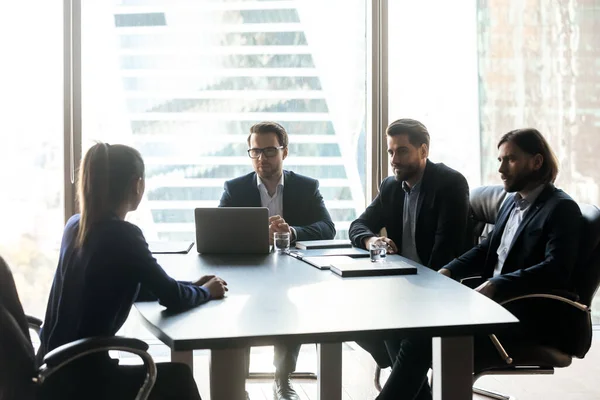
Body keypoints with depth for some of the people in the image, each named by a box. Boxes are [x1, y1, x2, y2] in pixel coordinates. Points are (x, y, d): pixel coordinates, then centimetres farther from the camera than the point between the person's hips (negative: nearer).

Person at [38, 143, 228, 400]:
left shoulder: (76, 226, 5)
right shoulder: (123, 235, -19)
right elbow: (172, 299, -10)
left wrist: (191, 286, 19)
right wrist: (205, 291, 11)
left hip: (55, 370, 8)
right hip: (80, 379, -8)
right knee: (178, 378, 16)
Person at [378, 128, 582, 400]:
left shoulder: (561, 208, -8)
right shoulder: (512, 201, 18)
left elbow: (555, 270, -21)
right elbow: (486, 250, 21)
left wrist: (495, 285, -29)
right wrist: (448, 271, 2)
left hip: (528, 318, -8)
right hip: (493, 301, 8)